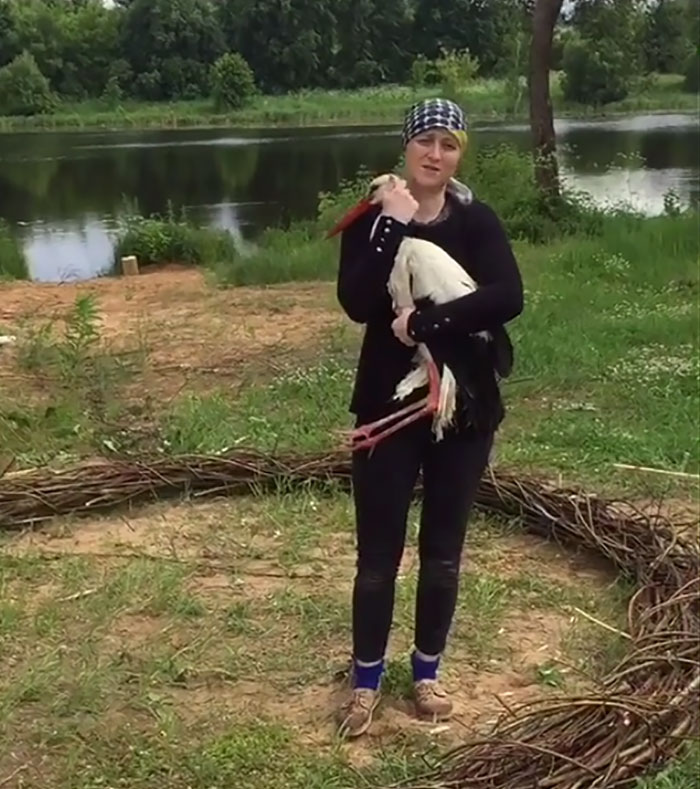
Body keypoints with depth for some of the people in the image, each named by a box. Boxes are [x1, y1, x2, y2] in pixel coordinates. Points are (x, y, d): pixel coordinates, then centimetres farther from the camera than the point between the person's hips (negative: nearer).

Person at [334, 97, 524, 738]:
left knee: (443, 553, 13)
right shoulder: (372, 219, -3)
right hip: (389, 405, -1)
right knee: (379, 554, 5)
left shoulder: (477, 221, -3)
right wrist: (392, 225, -22)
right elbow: (357, 304, -19)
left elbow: (509, 297, -20)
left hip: (464, 407, 1)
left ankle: (426, 671, 32)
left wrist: (425, 322, -24)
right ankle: (366, 678, 24)